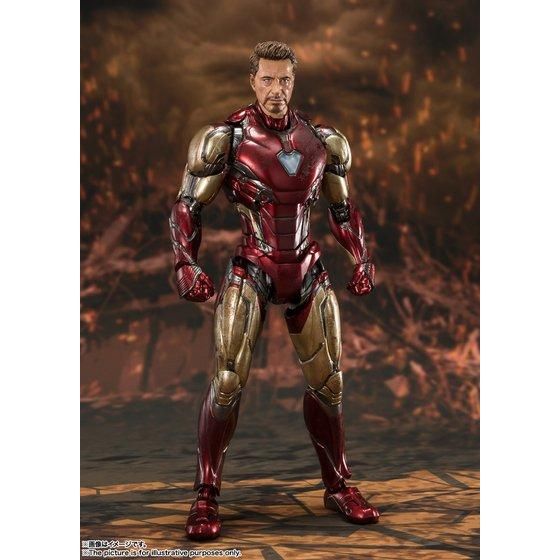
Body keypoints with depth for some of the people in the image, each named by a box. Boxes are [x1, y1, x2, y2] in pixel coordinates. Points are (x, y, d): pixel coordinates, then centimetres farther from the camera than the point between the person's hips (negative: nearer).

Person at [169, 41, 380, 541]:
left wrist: (362, 259, 4)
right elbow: (187, 207, -4)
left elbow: (343, 209, 15)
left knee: (328, 382, 6)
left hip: (309, 273, 4)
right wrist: (187, 265, -16)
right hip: (252, 271, -3)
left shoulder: (322, 142, 3)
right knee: (229, 378, -14)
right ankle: (206, 497, -2)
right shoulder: (225, 139, -8)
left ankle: (338, 487, 22)